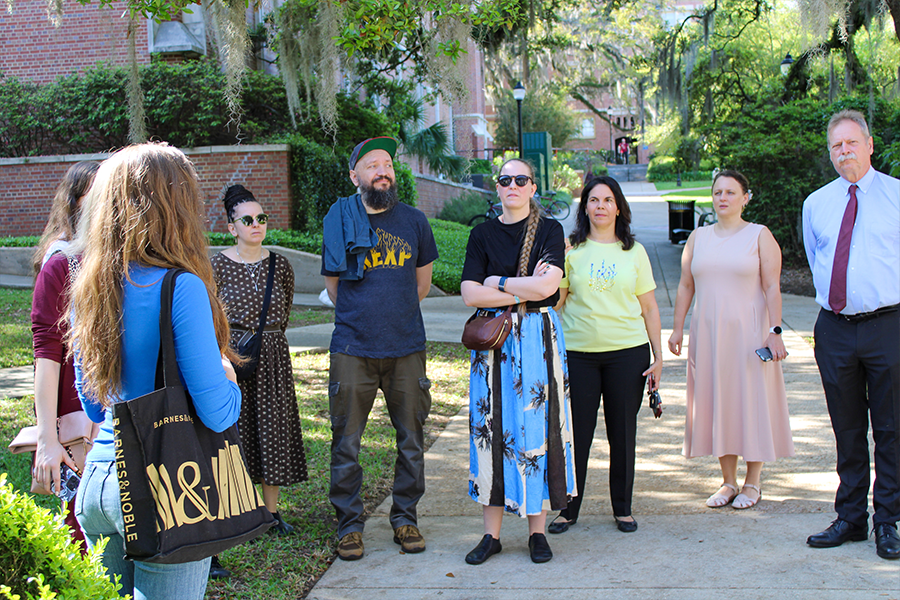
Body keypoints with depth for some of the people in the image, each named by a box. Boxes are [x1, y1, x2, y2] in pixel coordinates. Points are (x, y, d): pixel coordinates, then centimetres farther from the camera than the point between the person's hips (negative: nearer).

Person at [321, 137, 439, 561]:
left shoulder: (414, 221, 7)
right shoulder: (340, 218, 2)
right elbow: (334, 286, 10)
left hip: (406, 349, 2)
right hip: (353, 350, -2)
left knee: (411, 440, 8)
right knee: (346, 442, 1)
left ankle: (405, 518, 22)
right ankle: (349, 524, 15)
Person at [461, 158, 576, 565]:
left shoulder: (549, 230, 3)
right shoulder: (483, 234, 7)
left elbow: (547, 285, -12)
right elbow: (469, 294, -4)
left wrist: (498, 282, -7)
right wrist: (524, 292, -9)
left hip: (537, 339, -1)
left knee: (536, 425, 0)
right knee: (492, 428, 2)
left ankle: (537, 529, 11)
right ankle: (491, 534, 10)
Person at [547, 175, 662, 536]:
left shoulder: (634, 251, 7)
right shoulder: (570, 249, 4)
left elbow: (649, 308, 8)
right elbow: (555, 300, 3)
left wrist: (658, 357, 4)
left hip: (628, 352, 1)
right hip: (578, 353, -1)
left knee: (623, 434, 7)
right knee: (576, 433, 3)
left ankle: (623, 508, 22)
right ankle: (568, 509, 18)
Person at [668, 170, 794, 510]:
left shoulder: (759, 236, 0)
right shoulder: (698, 237, 11)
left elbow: (772, 287, -6)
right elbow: (685, 286, 12)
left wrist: (775, 331, -14)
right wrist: (677, 328, 5)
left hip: (749, 331, -3)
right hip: (708, 332, 3)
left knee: (752, 401, 1)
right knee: (717, 402, 5)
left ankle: (752, 482, 14)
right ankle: (728, 482, 16)